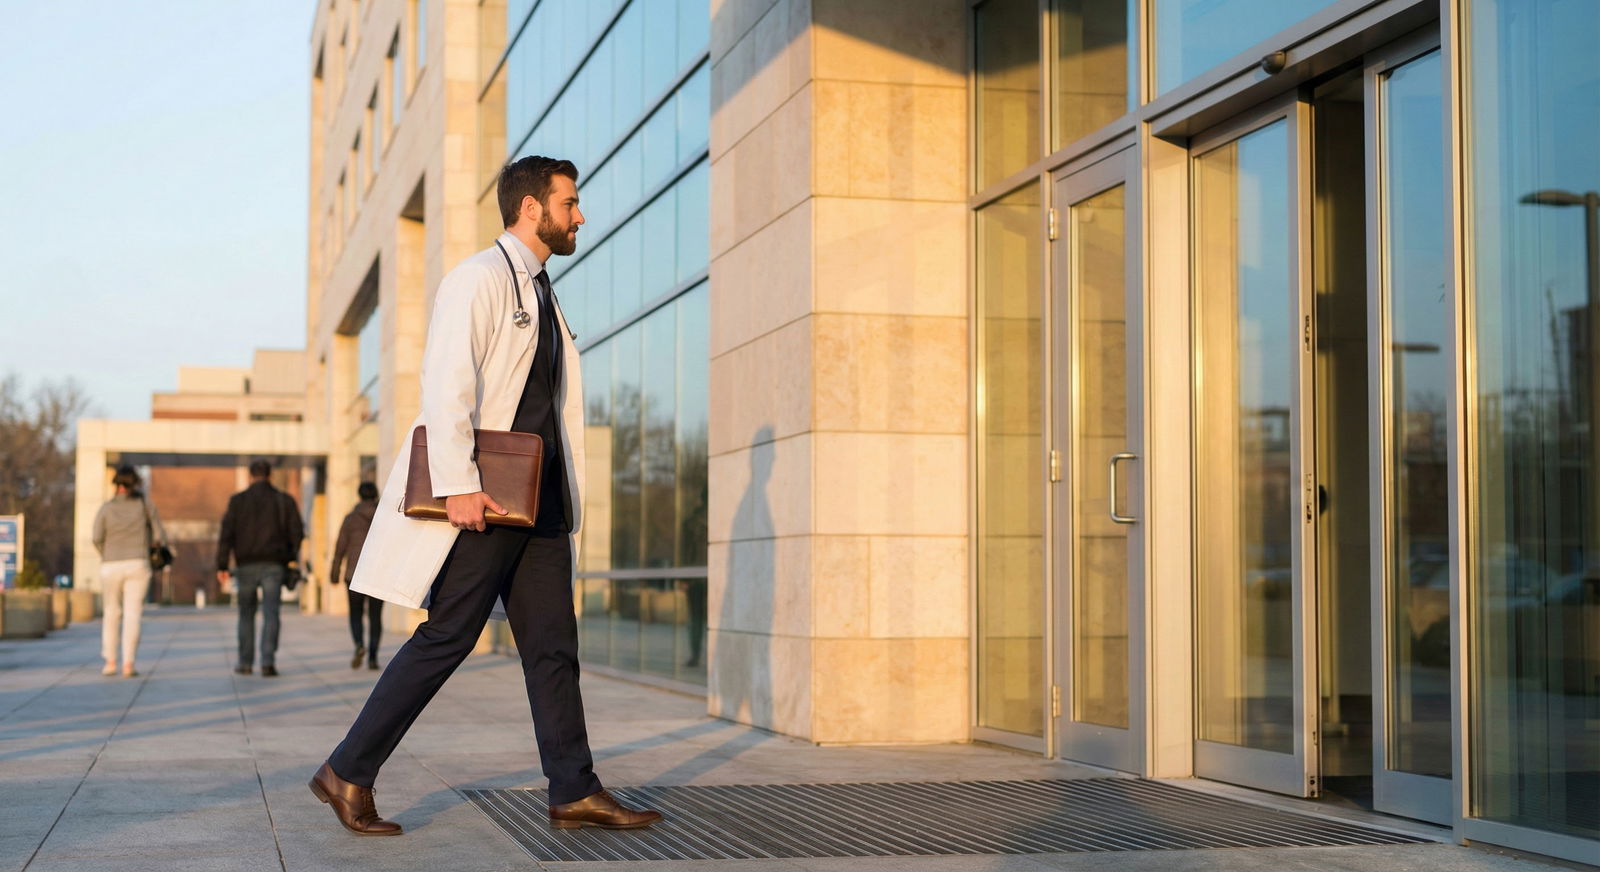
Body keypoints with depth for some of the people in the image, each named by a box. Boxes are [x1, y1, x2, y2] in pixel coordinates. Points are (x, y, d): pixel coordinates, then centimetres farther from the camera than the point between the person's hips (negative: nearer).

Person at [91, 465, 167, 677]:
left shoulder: (105, 508, 3)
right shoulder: (145, 505, 3)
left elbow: (97, 539, -7)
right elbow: (159, 536, 3)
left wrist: (108, 556, 12)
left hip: (111, 567, 1)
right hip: (138, 565, -1)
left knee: (111, 614, 15)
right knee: (132, 616, -3)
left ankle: (110, 662, 10)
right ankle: (128, 664, -11)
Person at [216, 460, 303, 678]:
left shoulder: (237, 500, 3)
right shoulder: (285, 500, 5)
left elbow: (226, 534, -2)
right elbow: (297, 532, 5)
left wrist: (222, 565, 0)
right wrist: (293, 557, 18)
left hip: (247, 565, 0)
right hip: (274, 565, 0)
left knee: (246, 615, 11)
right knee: (271, 614, -4)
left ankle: (245, 663, 14)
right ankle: (268, 661, -16)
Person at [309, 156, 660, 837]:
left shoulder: (540, 291, 21)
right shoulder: (480, 278, -7)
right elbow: (445, 385, -17)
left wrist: (565, 493, 15)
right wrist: (459, 486, -23)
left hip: (537, 500, 9)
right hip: (483, 498, -9)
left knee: (553, 645, 7)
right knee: (445, 640, -6)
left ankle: (575, 793, 11)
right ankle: (348, 774, 4)